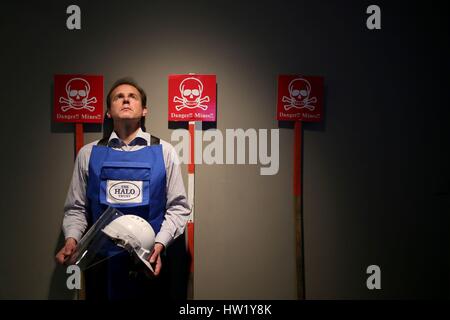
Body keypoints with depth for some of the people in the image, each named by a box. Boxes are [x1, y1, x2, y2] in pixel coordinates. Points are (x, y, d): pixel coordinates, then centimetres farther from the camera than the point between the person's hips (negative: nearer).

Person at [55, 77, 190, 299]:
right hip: (100, 262, 1)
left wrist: (159, 244, -12)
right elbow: (76, 208, 9)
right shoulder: (88, 154, 6)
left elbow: (178, 207, 1)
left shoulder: (164, 151, 2)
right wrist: (71, 239, -9)